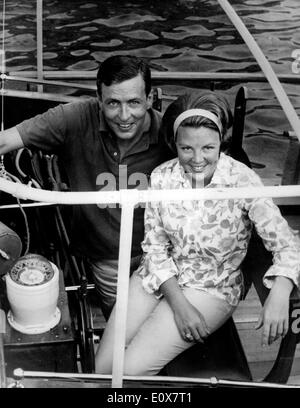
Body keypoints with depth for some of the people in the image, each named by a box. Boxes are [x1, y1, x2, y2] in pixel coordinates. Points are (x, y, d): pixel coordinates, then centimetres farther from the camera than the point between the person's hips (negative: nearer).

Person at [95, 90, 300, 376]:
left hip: (212, 287, -3)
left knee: (131, 369, -14)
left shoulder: (242, 181, -19)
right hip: (160, 276, 3)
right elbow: (155, 247, -4)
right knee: (102, 366, -6)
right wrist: (179, 304, -16)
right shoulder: (161, 178, -9)